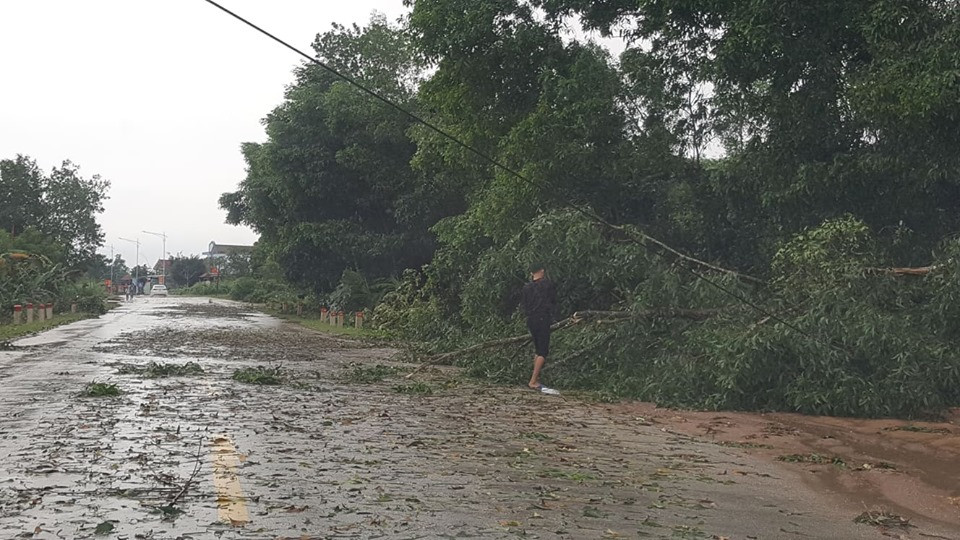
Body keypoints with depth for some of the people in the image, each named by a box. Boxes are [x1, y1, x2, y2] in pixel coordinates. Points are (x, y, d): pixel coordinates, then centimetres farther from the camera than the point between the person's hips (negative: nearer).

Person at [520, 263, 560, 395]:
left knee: (538, 351, 16)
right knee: (543, 352, -7)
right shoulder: (548, 284, -2)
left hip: (530, 320, 6)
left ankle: (536, 379, 14)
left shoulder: (526, 287, 8)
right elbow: (554, 301, 9)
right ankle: (533, 381, -17)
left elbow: (523, 304, 11)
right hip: (543, 320, -6)